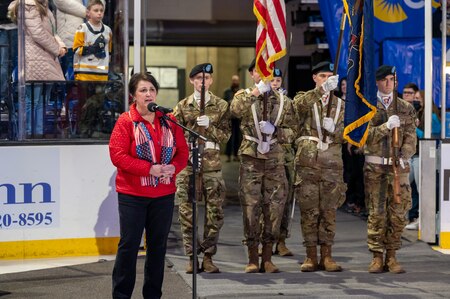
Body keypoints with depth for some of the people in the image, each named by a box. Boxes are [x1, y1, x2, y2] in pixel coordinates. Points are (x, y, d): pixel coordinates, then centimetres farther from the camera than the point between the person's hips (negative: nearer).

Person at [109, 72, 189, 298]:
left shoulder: (169, 121, 8)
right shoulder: (126, 121, -5)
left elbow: (183, 151, 10)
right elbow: (117, 155, -14)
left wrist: (174, 167, -12)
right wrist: (149, 169, -20)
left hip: (164, 195, 4)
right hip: (132, 195, -4)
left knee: (158, 245, 10)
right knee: (129, 244, -3)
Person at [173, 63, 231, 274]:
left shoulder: (221, 106, 9)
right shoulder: (182, 106, 11)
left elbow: (225, 135, 3)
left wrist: (209, 126, -12)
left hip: (212, 163, 0)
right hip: (187, 161, 0)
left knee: (214, 212, -3)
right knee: (187, 211, -2)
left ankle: (208, 256, 7)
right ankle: (191, 257, 6)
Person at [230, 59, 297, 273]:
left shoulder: (283, 102, 12)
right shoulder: (244, 96, 7)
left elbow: (292, 131, 9)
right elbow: (236, 109, -18)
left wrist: (274, 130, -9)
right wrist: (257, 90, -20)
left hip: (275, 161, 2)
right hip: (250, 160, -2)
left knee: (274, 209, 0)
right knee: (250, 208, -3)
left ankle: (267, 258, 9)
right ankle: (252, 259, 5)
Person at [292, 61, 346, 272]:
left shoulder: (339, 104, 15)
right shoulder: (304, 99, 7)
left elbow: (344, 135, 11)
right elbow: (300, 104, -20)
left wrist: (334, 129, -12)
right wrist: (322, 89, -34)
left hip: (332, 163, 2)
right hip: (308, 162, -2)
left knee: (329, 211, 1)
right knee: (308, 211, -1)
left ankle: (326, 256, 7)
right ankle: (311, 256, 4)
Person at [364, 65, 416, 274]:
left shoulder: (405, 108, 12)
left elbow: (410, 136, 5)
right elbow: (366, 135, -4)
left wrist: (404, 156, -11)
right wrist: (386, 126, -18)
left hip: (399, 165, 2)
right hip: (375, 165, -2)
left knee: (398, 213, -1)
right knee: (376, 213, -3)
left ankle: (391, 256, 9)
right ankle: (377, 257, 4)